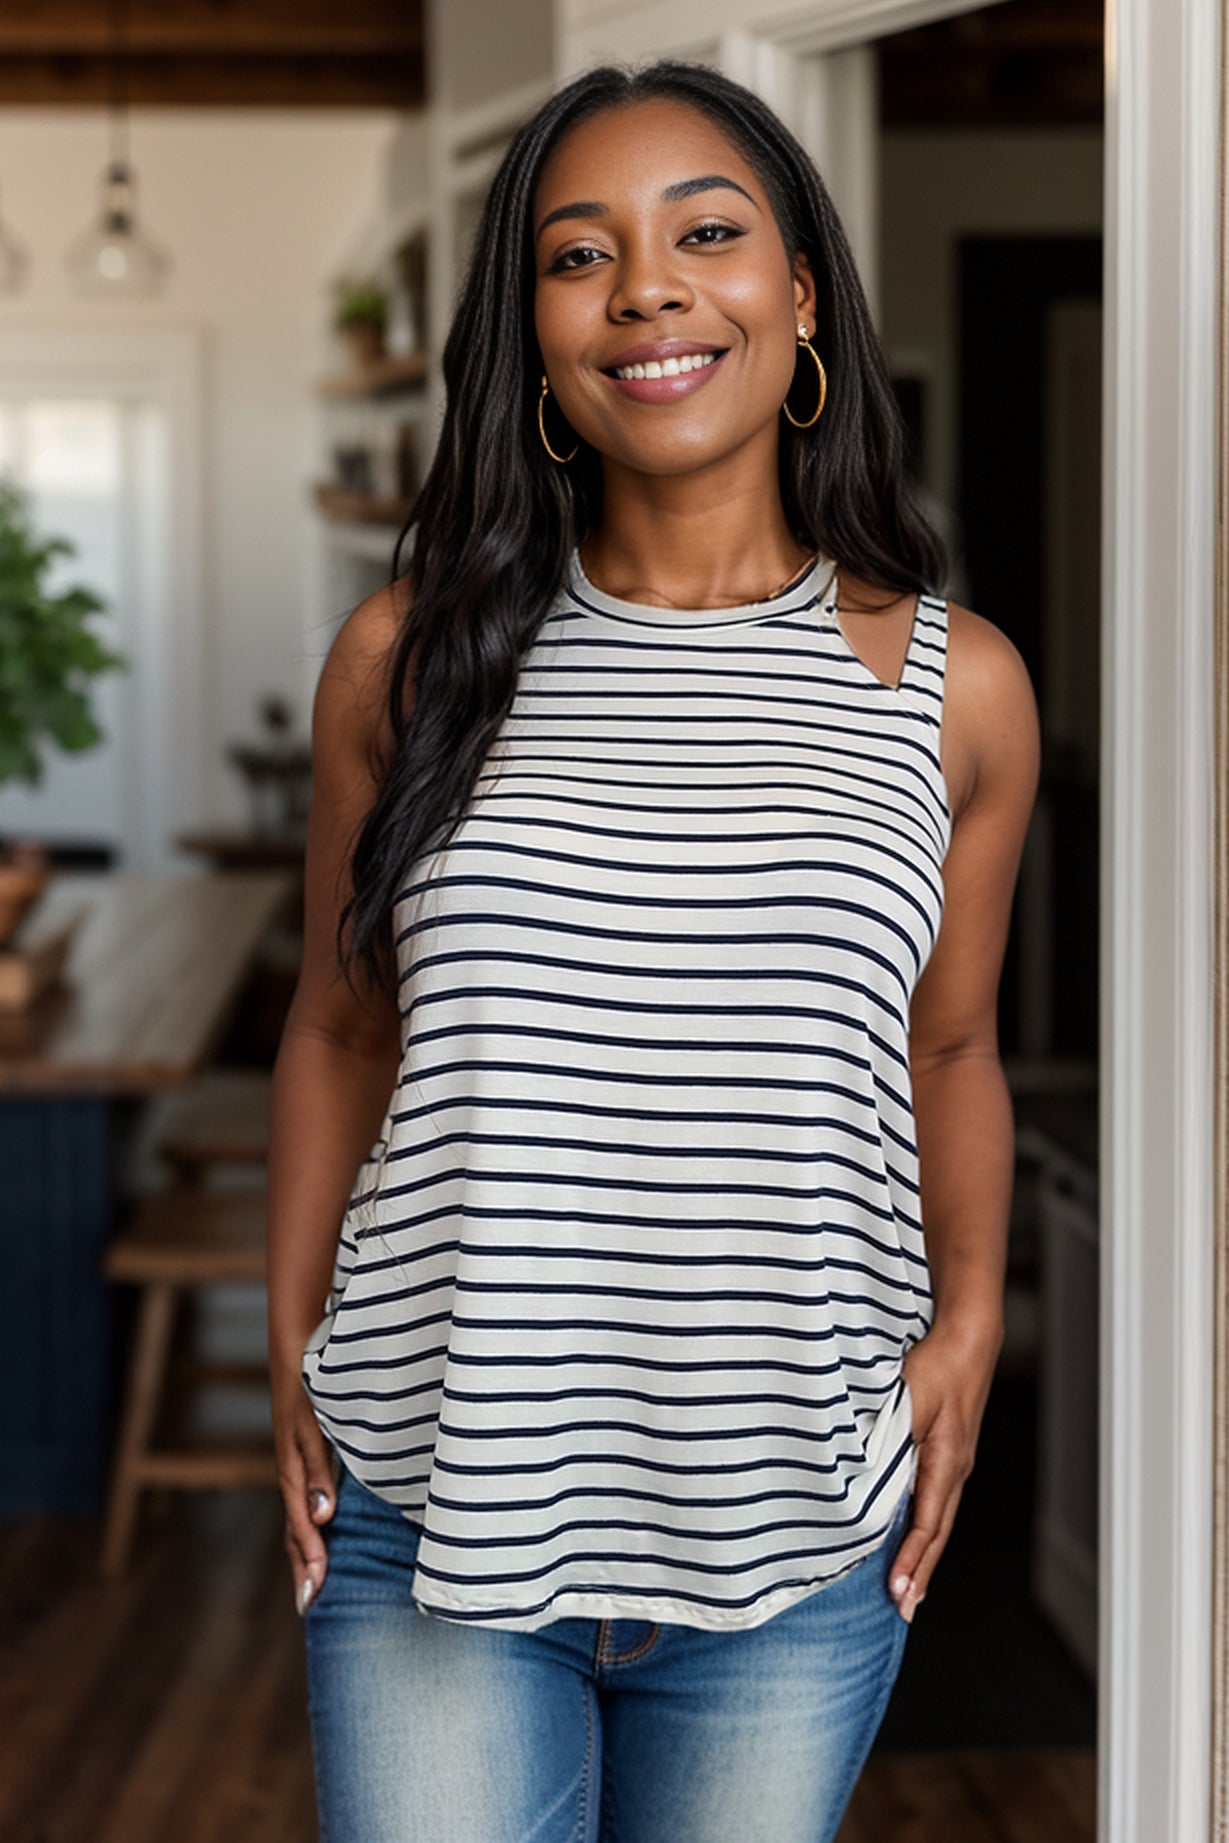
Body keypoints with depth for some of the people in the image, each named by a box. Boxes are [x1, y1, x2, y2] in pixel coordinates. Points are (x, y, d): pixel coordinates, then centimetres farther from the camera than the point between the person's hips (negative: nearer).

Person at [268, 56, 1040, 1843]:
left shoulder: (955, 687, 1)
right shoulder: (408, 658, 0)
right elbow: (337, 1030, 10)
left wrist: (969, 1310, -2)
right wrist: (293, 1356, 4)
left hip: (795, 1544, 1)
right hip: (429, 1520, 0)